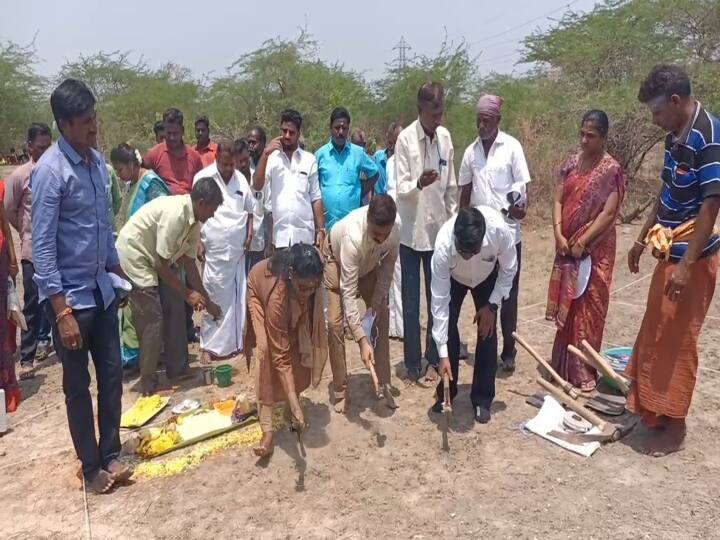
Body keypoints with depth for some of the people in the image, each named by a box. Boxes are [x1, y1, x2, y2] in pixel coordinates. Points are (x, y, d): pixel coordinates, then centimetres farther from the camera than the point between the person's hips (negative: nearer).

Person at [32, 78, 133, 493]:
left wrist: (120, 274, 18)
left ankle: (111, 454, 31)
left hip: (102, 289, 7)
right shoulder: (51, 171, -18)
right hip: (70, 296, -7)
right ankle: (92, 466, 26)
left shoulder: (97, 161, 5)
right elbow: (42, 247, -20)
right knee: (78, 386, 9)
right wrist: (62, 312, -22)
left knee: (112, 374, 14)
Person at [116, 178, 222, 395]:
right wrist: (187, 293, -15)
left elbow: (188, 262, 5)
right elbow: (162, 264, -25)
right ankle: (148, 385, 6)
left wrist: (207, 300, 5)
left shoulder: (194, 220, -2)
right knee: (152, 320, -7)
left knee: (175, 310, 8)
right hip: (134, 254, -9)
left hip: (154, 259, 9)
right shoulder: (175, 213, -29)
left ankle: (178, 371, 20)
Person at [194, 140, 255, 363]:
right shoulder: (203, 178, -2)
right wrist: (198, 241, -6)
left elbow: (249, 209, 19)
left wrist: (249, 232, 7)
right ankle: (209, 345, 7)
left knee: (237, 297, 7)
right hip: (214, 249, -4)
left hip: (237, 248, 4)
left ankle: (234, 341, 17)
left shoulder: (241, 179, 10)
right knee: (215, 297, -3)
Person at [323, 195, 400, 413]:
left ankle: (384, 385, 9)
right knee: (335, 323, -13)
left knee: (381, 319, -3)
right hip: (336, 258, -4)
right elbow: (348, 293, -44)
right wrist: (362, 341, -47)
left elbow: (387, 270, -15)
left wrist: (374, 306, -20)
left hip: (369, 264, 4)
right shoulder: (352, 236, -46)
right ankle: (340, 391, 0)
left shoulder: (395, 231, -34)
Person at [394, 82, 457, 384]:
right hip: (411, 231, -4)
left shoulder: (446, 137, 5)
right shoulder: (405, 139, -9)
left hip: (438, 230, 4)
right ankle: (412, 363, 16)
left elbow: (451, 187, 12)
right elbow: (401, 189, -13)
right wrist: (419, 183, -33)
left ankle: (433, 360, 21)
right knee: (410, 304, 4)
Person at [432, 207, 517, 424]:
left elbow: (509, 269, -18)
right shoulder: (443, 245, -41)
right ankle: (446, 392, 14)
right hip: (454, 278, 0)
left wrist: (492, 304, -19)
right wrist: (443, 353, -31)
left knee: (487, 332, -6)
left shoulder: (500, 230, -42)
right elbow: (440, 300, -33)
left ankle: (482, 399, 9)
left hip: (488, 277, 1)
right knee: (448, 329, -7)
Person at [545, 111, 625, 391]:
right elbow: (558, 200, 4)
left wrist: (582, 242, -17)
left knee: (587, 309, 2)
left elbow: (609, 213, -14)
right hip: (567, 247, 5)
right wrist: (558, 233, -10)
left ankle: (583, 371, 14)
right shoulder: (572, 163, 7)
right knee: (566, 308, 12)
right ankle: (562, 365, 26)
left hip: (594, 250, -5)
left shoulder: (612, 169, -9)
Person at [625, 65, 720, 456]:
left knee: (676, 340, 1)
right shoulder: (675, 137, 9)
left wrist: (686, 265, -25)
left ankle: (673, 426, 16)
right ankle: (651, 408, 32)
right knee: (655, 334, 17)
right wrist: (642, 240, 22)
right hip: (669, 253, 9)